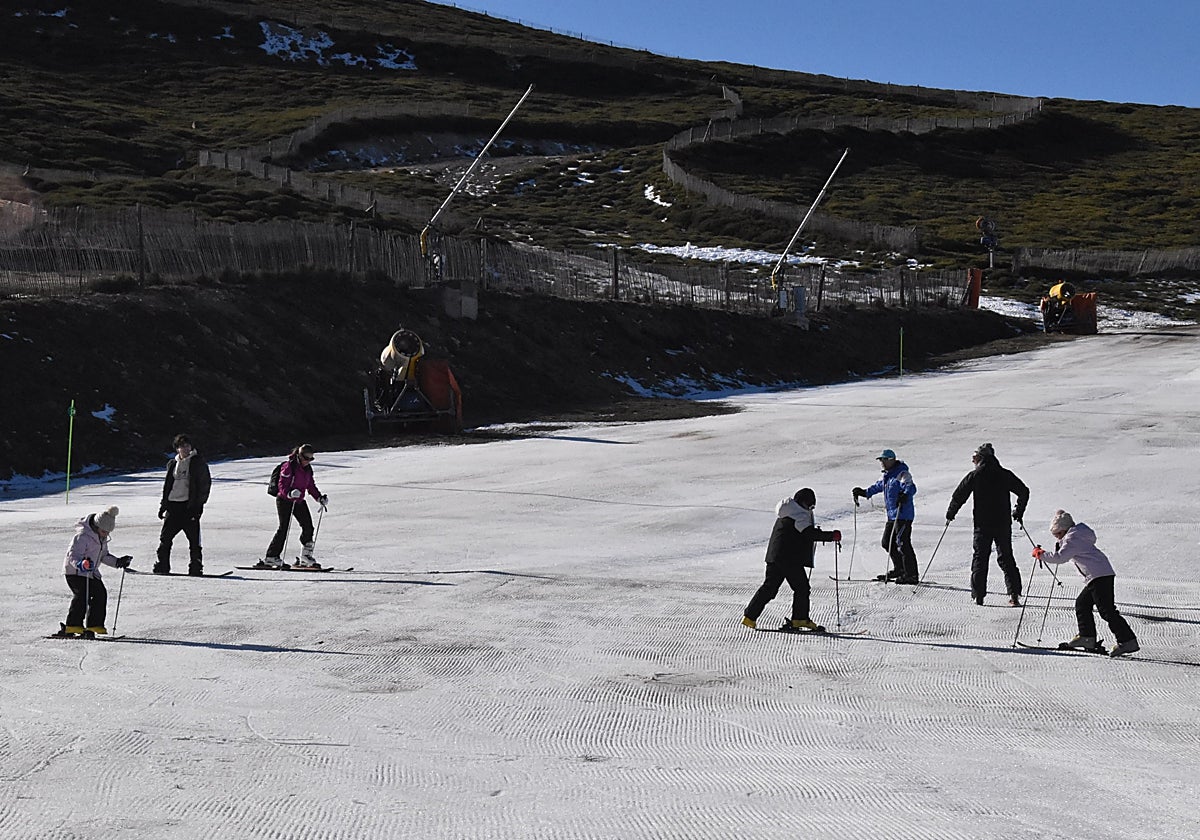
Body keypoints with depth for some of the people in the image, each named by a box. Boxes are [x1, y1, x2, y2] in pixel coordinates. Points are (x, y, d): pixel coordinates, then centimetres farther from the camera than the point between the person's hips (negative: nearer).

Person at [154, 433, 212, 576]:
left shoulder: (197, 463, 2)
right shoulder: (172, 464, 17)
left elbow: (205, 484, -3)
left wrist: (198, 505, -10)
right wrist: (163, 505, 16)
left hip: (189, 506, -5)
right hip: (173, 506, 5)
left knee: (193, 539, -5)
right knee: (165, 537, 1)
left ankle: (196, 568, 1)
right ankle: (162, 566, 9)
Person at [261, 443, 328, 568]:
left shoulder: (308, 469, 9)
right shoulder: (289, 466, -15)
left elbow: (311, 487, 15)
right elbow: (282, 485, -19)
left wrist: (320, 498, 3)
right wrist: (290, 494, -37)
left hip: (299, 502, 7)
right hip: (284, 501, -7)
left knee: (308, 526, -1)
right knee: (283, 528, -10)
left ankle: (306, 556, 10)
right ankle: (271, 557, -4)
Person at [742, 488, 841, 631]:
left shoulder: (784, 514, 19)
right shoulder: (799, 514, -10)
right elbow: (809, 533, -22)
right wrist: (831, 536, -21)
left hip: (774, 555, 9)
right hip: (790, 558, -9)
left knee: (769, 587, 11)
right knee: (802, 587, 1)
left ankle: (750, 616, 9)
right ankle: (800, 619, 0)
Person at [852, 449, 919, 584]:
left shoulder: (902, 474, -13)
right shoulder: (887, 476, 16)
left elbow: (911, 487, -29)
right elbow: (879, 486, 35)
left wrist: (905, 495, -49)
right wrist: (865, 493, 34)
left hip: (903, 515, -10)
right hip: (892, 515, 10)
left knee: (903, 544, -13)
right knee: (887, 542, 15)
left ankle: (912, 575, -9)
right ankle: (900, 569, 29)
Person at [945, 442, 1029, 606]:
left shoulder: (974, 476, -4)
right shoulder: (1005, 475, 3)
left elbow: (959, 496, -3)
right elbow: (1024, 492, 9)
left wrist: (950, 514, 12)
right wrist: (1018, 513, 22)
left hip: (982, 525, -2)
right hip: (1003, 524, 2)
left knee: (979, 558, 7)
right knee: (1006, 558, 10)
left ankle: (978, 596, 2)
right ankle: (1014, 594, 0)